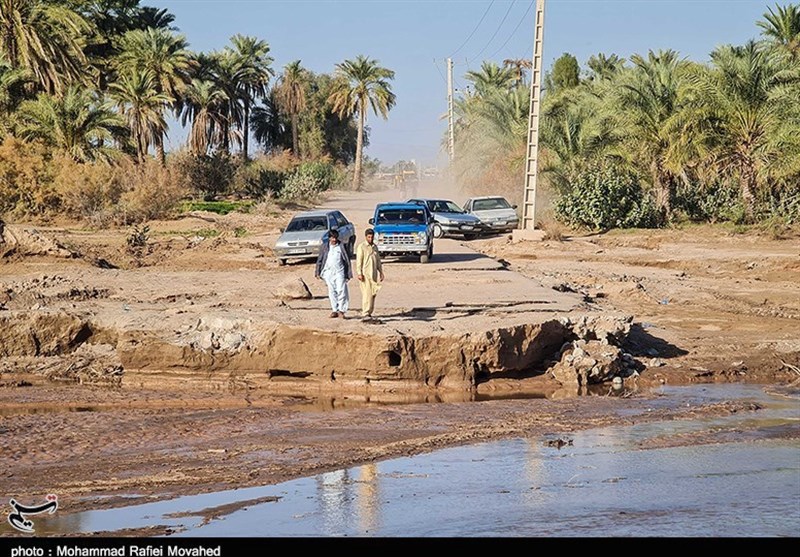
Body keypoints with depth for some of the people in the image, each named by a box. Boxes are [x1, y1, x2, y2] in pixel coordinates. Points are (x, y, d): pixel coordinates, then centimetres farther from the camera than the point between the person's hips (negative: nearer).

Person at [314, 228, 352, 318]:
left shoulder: (342, 246, 3)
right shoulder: (324, 247, 9)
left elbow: (347, 260, 5)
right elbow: (319, 260, 14)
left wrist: (349, 273, 2)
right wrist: (317, 273, 9)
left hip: (340, 271, -2)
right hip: (328, 272, 2)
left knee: (341, 290, -12)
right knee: (332, 292, 4)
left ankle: (341, 310, -7)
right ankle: (334, 310, 9)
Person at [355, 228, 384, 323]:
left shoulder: (375, 247, 17)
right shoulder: (361, 247, -4)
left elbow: (378, 260, 22)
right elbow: (358, 261, -9)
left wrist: (381, 272, 17)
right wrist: (359, 273, -17)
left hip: (374, 274, 7)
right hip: (365, 274, -7)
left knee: (373, 294, 6)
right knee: (367, 294, -13)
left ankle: (369, 313, 13)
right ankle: (365, 314, -16)